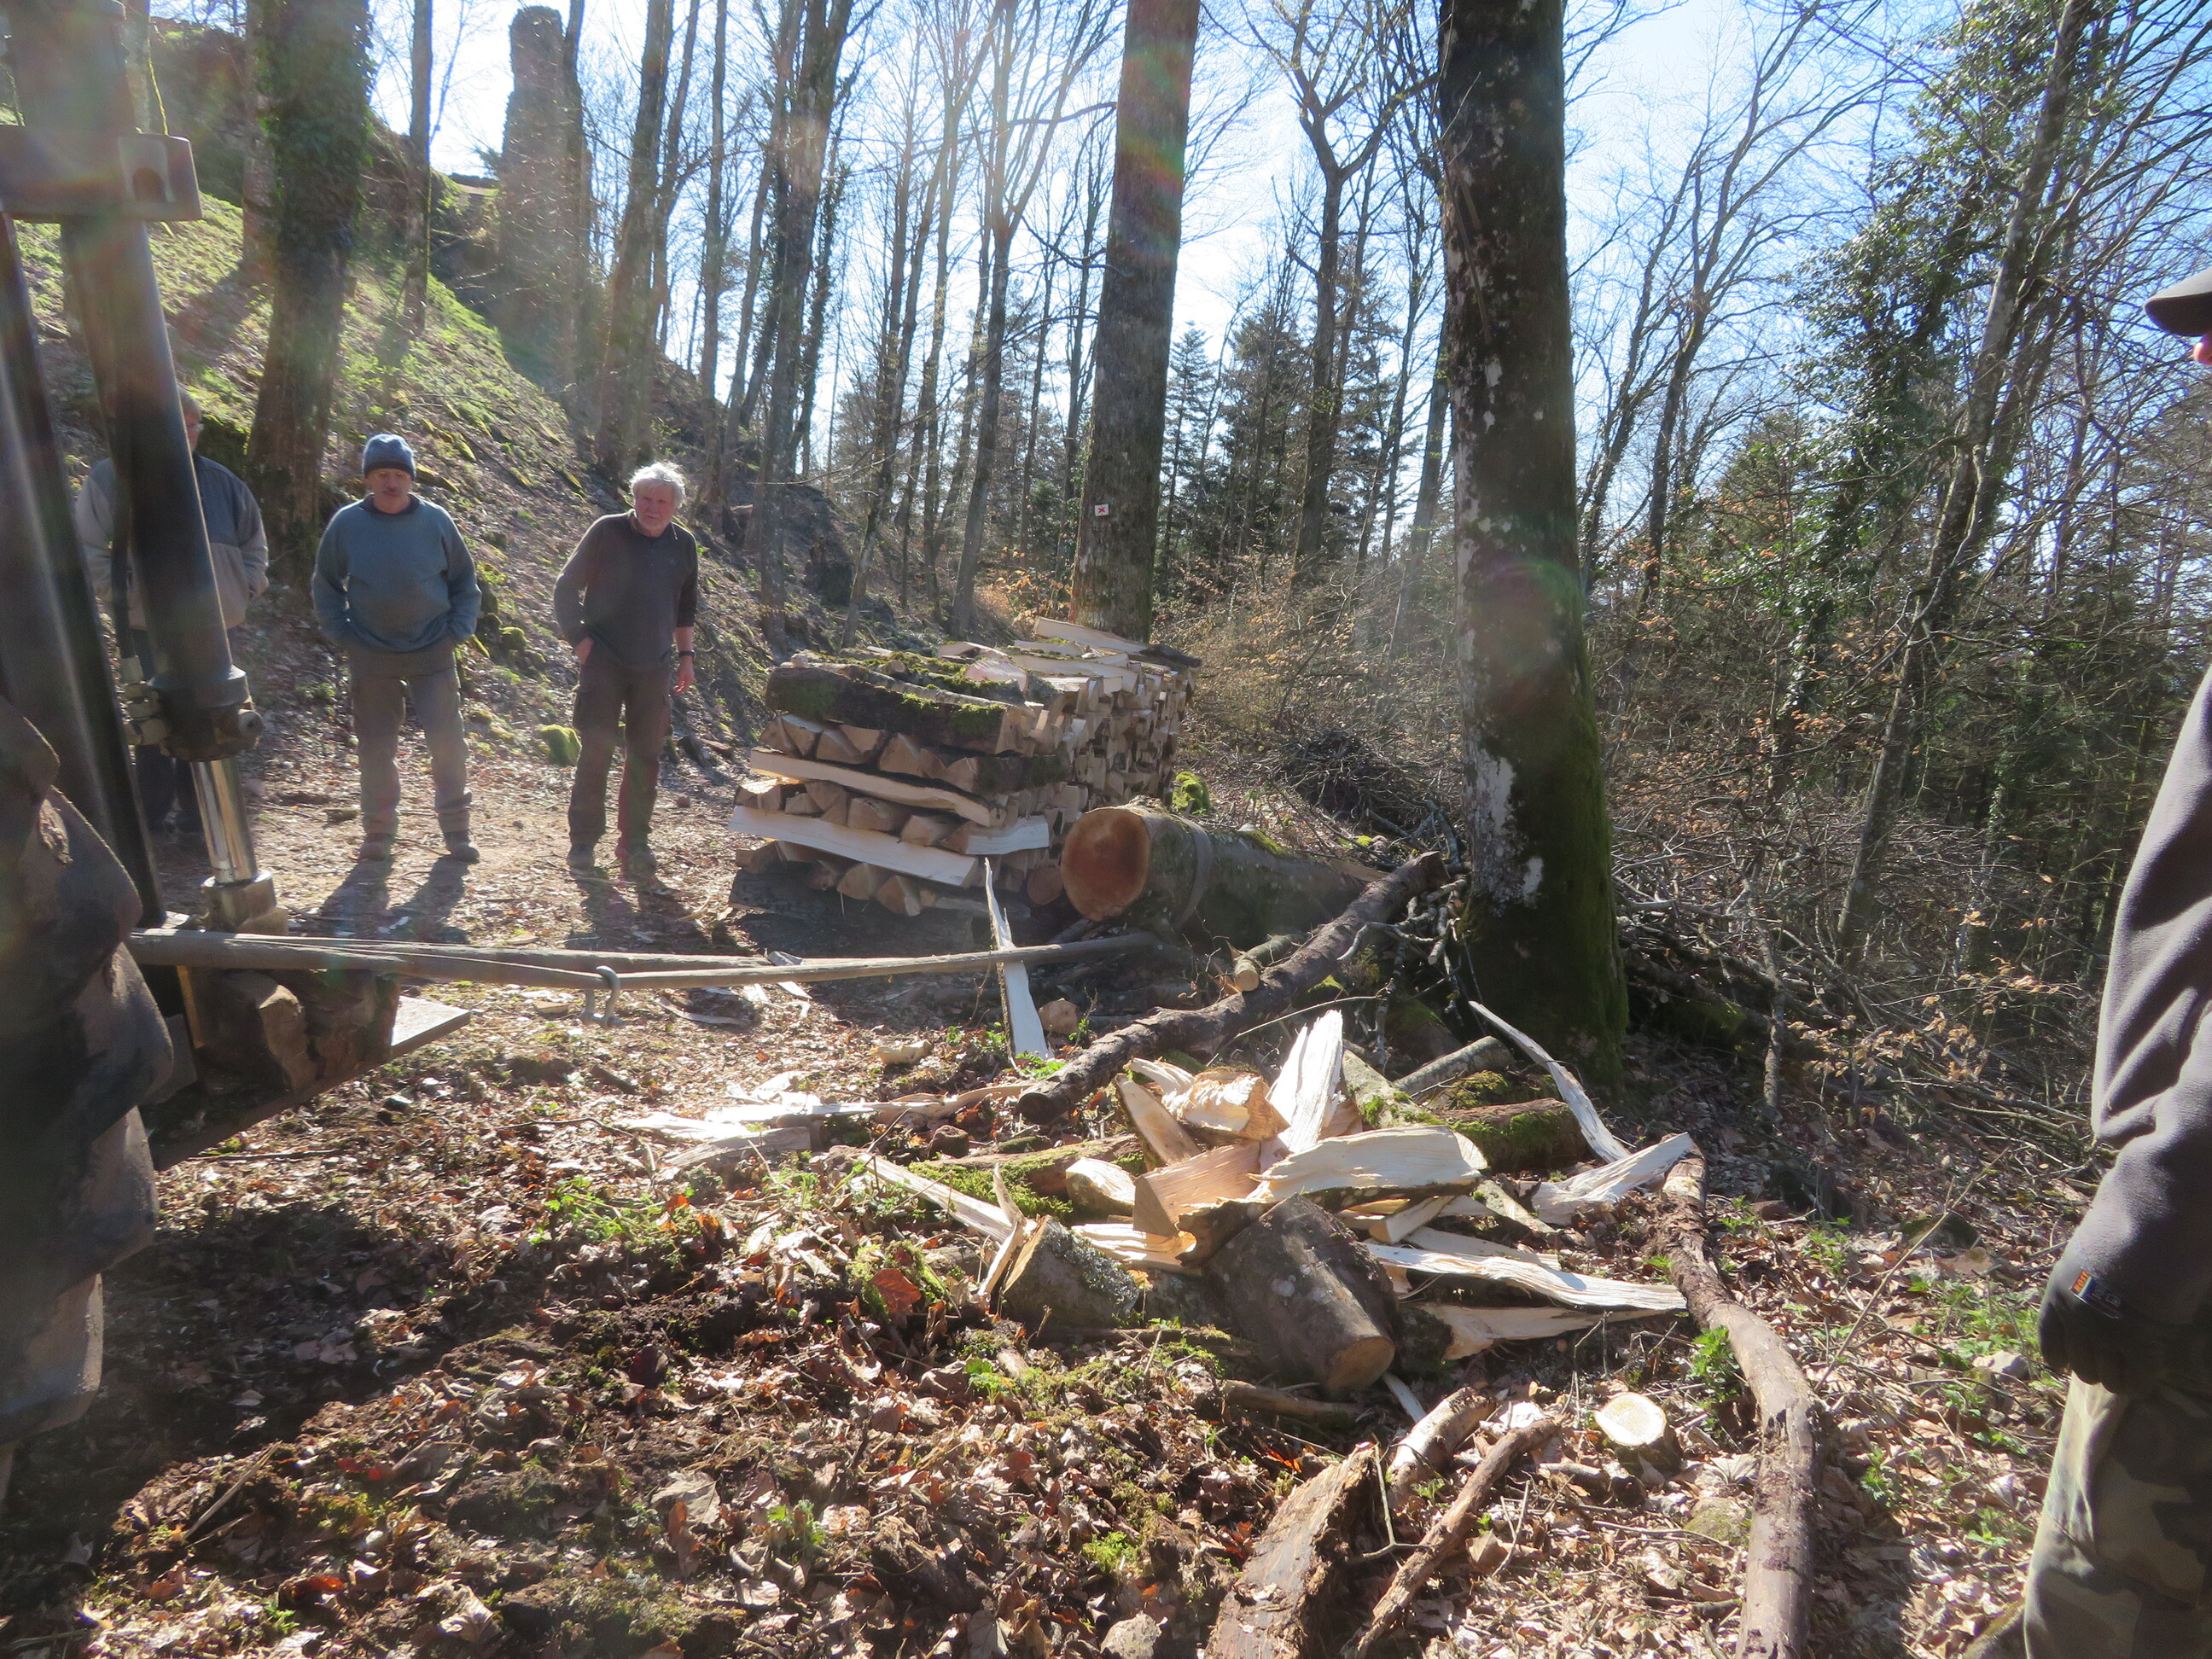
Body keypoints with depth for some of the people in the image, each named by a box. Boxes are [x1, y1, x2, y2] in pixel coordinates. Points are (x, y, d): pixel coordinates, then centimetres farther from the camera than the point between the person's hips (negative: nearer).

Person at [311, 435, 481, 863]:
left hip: (432, 653, 0)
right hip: (371, 657, 1)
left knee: (447, 740, -3)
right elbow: (326, 587, 9)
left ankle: (455, 829, 11)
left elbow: (464, 582, 8)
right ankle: (378, 829, 21)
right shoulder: (347, 523, -1)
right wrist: (341, 634, 0)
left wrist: (457, 630, -1)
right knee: (376, 746, 7)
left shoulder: (435, 520, -1)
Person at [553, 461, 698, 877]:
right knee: (596, 751, -4)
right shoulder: (608, 531, -3)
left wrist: (685, 655, 17)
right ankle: (583, 840, 7)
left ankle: (635, 840, 15)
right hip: (605, 662, -3)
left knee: (645, 756, 5)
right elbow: (567, 587, 1)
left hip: (655, 668, 3)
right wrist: (578, 638, -7)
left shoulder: (683, 545, 8)